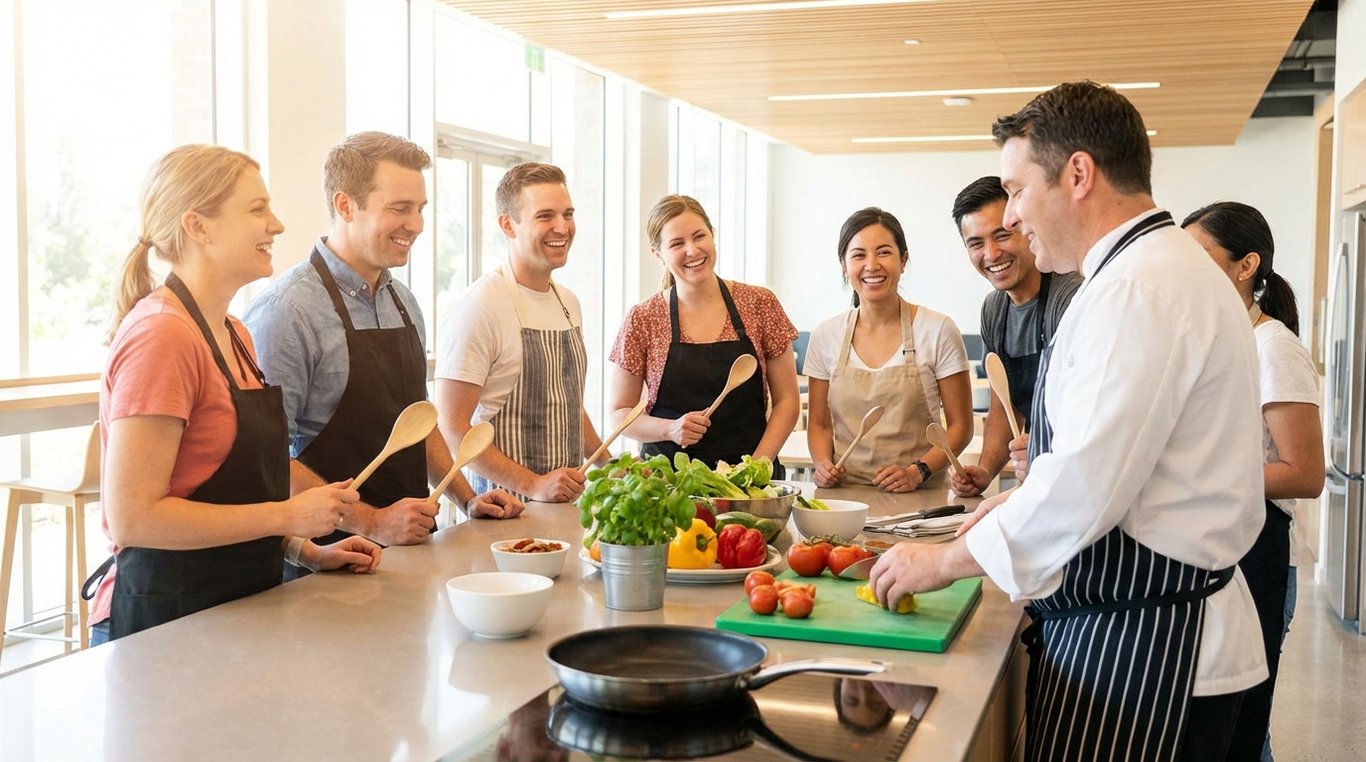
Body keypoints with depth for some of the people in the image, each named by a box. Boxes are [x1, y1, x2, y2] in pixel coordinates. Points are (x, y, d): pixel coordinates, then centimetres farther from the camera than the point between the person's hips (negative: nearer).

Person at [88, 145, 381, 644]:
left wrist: (309, 552, 5)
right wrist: (287, 516, -17)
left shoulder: (234, 336, 11)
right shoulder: (160, 335, -17)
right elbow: (132, 518, -22)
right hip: (161, 619, -8)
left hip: (236, 606, 9)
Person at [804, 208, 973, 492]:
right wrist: (823, 464, -5)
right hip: (844, 495, 4)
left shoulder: (938, 330, 0)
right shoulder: (826, 335, 8)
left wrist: (918, 472, -12)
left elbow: (960, 426, 3)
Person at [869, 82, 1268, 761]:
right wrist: (1030, 497, 14)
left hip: (1139, 646, -10)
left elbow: (1083, 492, -25)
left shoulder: (1140, 290, -20)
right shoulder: (1168, 271, 15)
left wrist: (944, 562, -13)